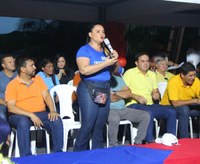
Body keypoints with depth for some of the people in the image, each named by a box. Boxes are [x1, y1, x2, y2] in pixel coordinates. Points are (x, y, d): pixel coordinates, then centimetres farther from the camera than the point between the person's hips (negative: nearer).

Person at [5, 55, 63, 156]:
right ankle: (26, 157, -32)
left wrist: (52, 111, -14)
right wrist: (31, 115, -24)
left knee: (57, 120, -24)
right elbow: (11, 108, -12)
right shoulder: (12, 85, -3)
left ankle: (58, 153, -15)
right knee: (23, 122, -38)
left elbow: (46, 96, 6)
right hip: (21, 116, -4)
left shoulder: (38, 79, 12)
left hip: (40, 114, 4)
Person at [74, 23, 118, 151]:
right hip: (89, 89, -6)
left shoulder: (105, 51, 16)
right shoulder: (84, 50, -4)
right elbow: (84, 70, -20)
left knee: (100, 125, 8)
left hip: (105, 90, 6)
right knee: (88, 125, -8)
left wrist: (114, 60, -2)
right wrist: (105, 63, -19)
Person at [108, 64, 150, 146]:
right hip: (109, 109, -8)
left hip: (123, 109, 8)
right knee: (115, 119, -41)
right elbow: (110, 98, -15)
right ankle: (113, 146, -22)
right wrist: (122, 95, 4)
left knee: (146, 115, -5)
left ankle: (138, 142, -2)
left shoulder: (119, 78, 20)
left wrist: (115, 93, -4)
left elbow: (129, 94, 9)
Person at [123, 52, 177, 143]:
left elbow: (155, 91, 26)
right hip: (134, 105, -6)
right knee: (149, 113, -38)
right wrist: (136, 97, -21)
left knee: (172, 111, -14)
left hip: (150, 104, 7)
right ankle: (150, 142, -29)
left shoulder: (152, 74, 21)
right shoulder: (130, 73, 0)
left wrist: (156, 94, 1)